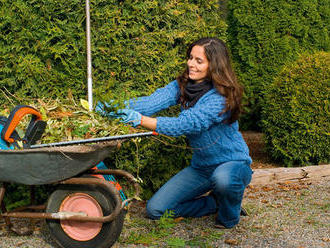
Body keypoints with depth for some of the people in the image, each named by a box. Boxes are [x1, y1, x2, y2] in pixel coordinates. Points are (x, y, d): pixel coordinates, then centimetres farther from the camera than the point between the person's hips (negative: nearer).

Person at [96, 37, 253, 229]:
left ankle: (229, 217, -7)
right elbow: (153, 101, -21)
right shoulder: (183, 85, -4)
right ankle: (215, 202, 17)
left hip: (232, 163, -6)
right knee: (155, 209, -2)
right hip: (201, 166, 6)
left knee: (222, 178, -43)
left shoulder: (220, 97, -26)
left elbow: (185, 124, -37)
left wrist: (141, 120, -46)